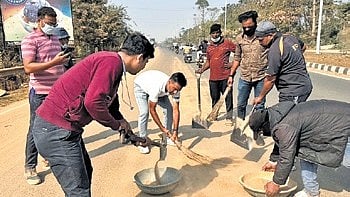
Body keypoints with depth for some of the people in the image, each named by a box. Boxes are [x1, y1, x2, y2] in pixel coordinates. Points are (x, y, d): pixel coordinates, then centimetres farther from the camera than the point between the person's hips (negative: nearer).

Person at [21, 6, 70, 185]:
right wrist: (53, 62, -29)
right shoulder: (30, 40, -10)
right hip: (40, 93, -7)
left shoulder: (55, 39, 14)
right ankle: (29, 167, 14)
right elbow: (28, 67, -20)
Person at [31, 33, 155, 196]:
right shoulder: (111, 61, -16)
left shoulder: (114, 65, 16)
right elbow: (93, 102, -28)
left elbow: (113, 108, 24)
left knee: (85, 171, 26)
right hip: (56, 130, -11)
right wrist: (116, 124, -9)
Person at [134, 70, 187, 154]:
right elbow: (152, 110, -34)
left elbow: (176, 110, -25)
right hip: (140, 85, -5)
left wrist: (175, 131, -30)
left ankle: (168, 137, 12)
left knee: (169, 109, -6)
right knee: (144, 112, -21)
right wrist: (162, 128, -30)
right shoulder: (156, 87, -45)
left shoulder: (175, 88, -28)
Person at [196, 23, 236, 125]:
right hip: (213, 78, 5)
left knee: (228, 97, 1)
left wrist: (232, 64, -6)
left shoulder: (227, 43, -2)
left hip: (225, 76, -4)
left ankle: (229, 117, 10)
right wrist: (201, 69, 7)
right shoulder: (209, 47, 14)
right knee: (215, 98, 14)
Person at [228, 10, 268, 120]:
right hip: (244, 77, 4)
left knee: (259, 106, 7)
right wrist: (231, 75, 11)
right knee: (241, 105, 12)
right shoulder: (239, 38, 4)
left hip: (260, 77, -3)